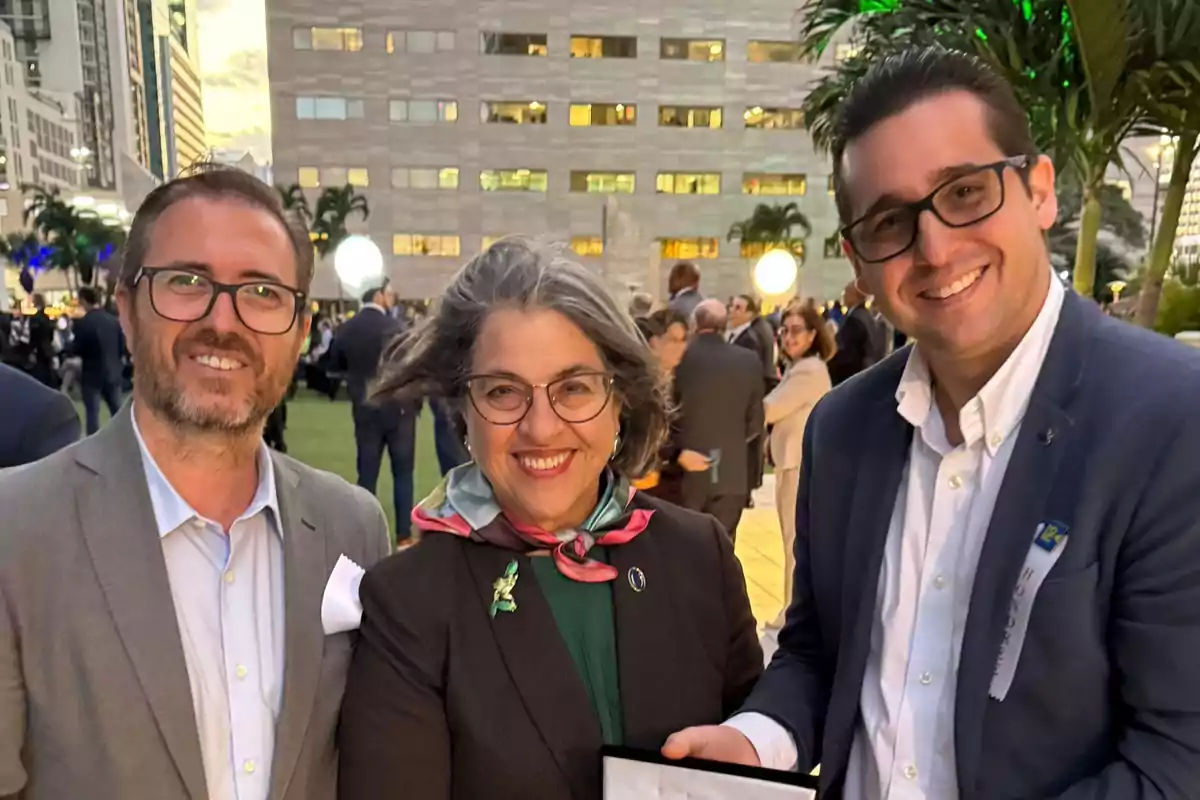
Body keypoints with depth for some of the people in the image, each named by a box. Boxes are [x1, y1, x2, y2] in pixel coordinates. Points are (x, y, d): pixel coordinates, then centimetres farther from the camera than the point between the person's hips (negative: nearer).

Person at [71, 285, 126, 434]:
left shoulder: (82, 323, -12)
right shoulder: (114, 320, 0)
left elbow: (75, 350, -9)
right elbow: (123, 347, 4)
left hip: (92, 374, -4)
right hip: (113, 372, 4)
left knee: (92, 413, 2)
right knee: (117, 411, 12)